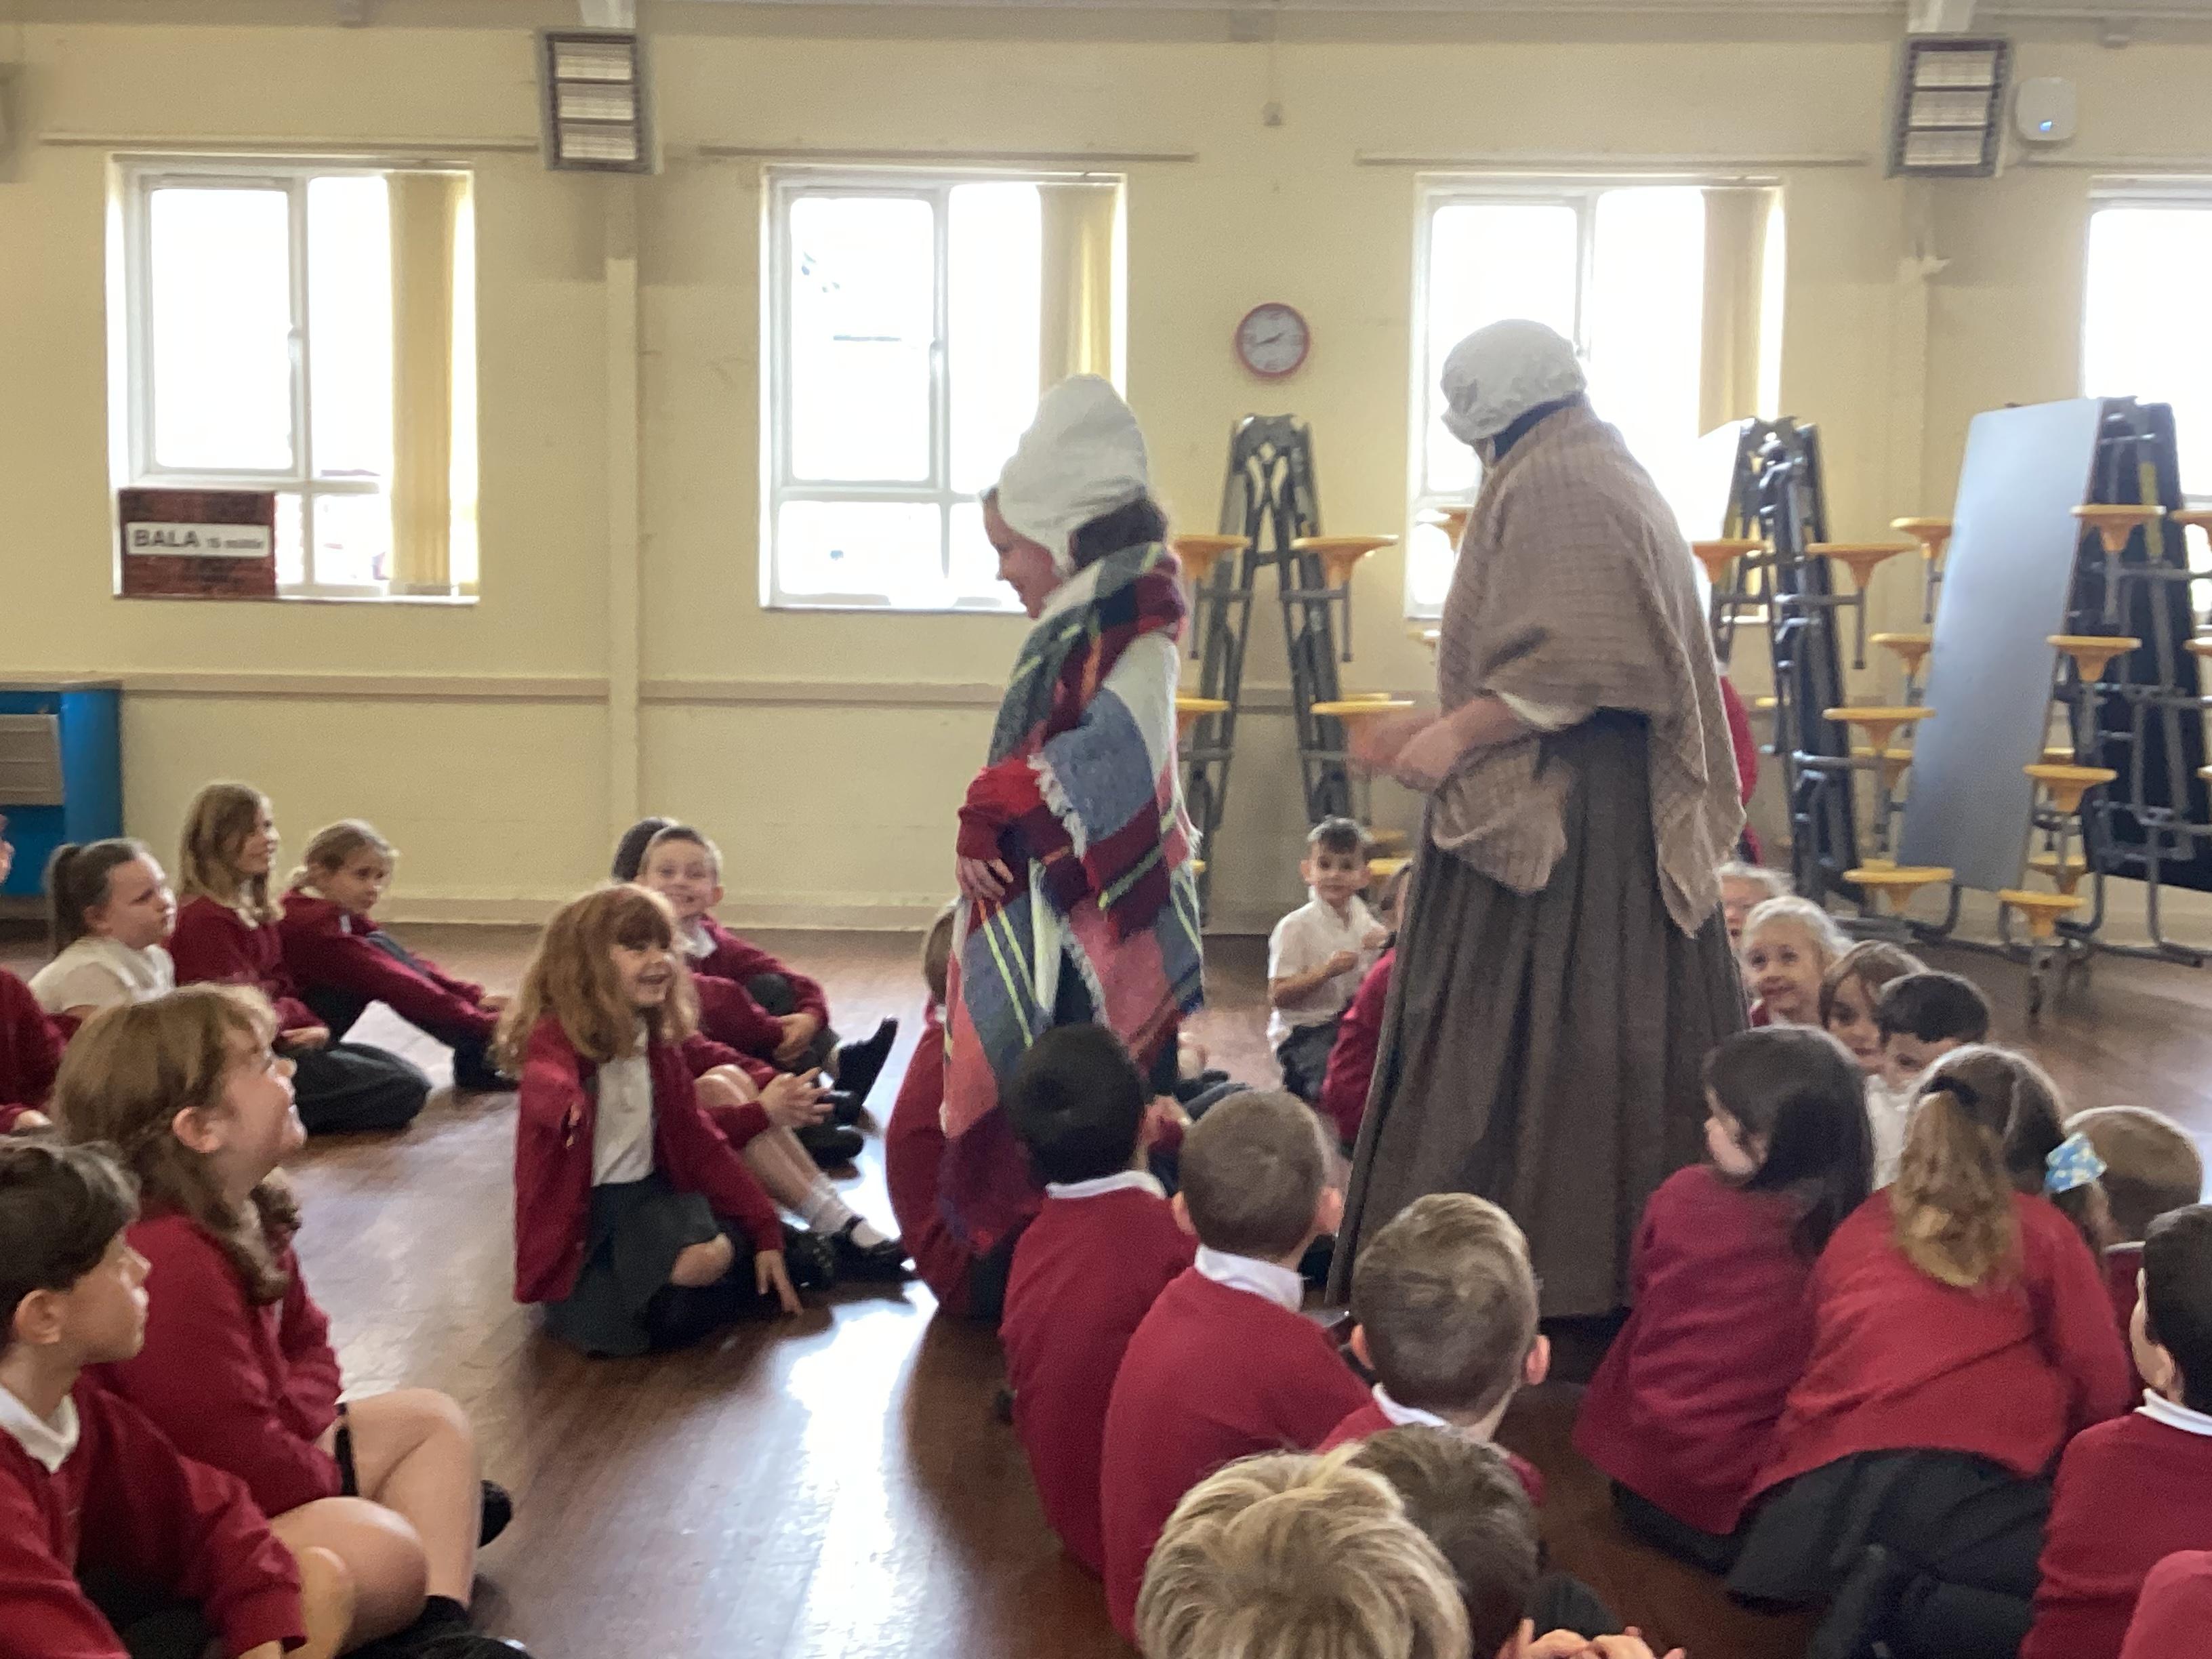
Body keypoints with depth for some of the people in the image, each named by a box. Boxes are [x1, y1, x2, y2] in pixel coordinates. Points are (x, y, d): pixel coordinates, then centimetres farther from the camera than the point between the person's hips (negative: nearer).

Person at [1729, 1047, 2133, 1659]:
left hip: (1814, 1482, 5)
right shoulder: (2043, 1229, 13)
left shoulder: (1857, 1225, 27)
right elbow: (2101, 1392, 11)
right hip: (1961, 1483, -5)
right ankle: (1903, 1605, -20)